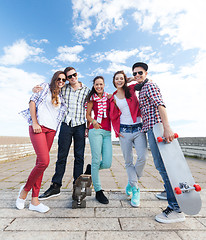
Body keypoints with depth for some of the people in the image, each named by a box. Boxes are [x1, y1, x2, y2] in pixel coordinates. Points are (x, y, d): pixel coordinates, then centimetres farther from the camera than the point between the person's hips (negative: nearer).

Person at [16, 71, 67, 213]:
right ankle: (25, 189, 12)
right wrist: (34, 122, -9)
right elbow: (33, 101, 0)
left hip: (51, 130, 5)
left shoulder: (61, 97, 22)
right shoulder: (45, 87, 9)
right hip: (38, 127, -5)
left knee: (40, 162, 5)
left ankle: (34, 200, 13)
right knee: (44, 161, -15)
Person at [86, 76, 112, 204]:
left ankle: (92, 169, 29)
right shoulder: (92, 99, 11)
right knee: (97, 160, -3)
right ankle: (98, 191, 14)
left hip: (107, 132, 3)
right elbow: (88, 115, 11)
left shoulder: (109, 97, 14)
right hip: (95, 131, -2)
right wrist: (93, 121, -8)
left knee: (107, 163, -3)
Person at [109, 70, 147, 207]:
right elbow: (113, 116, 10)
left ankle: (132, 183, 15)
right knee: (128, 162, 2)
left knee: (142, 157, -13)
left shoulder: (131, 89, 9)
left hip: (138, 128, 0)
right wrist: (117, 130, -2)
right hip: (124, 130, 1)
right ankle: (135, 189, 19)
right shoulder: (113, 98, 11)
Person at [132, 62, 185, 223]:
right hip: (150, 128, 10)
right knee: (161, 165, 15)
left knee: (162, 165, -9)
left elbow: (160, 105, -18)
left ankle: (176, 208, 1)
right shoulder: (141, 89, 26)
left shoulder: (149, 85, -3)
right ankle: (169, 191, 29)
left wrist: (167, 127, -29)